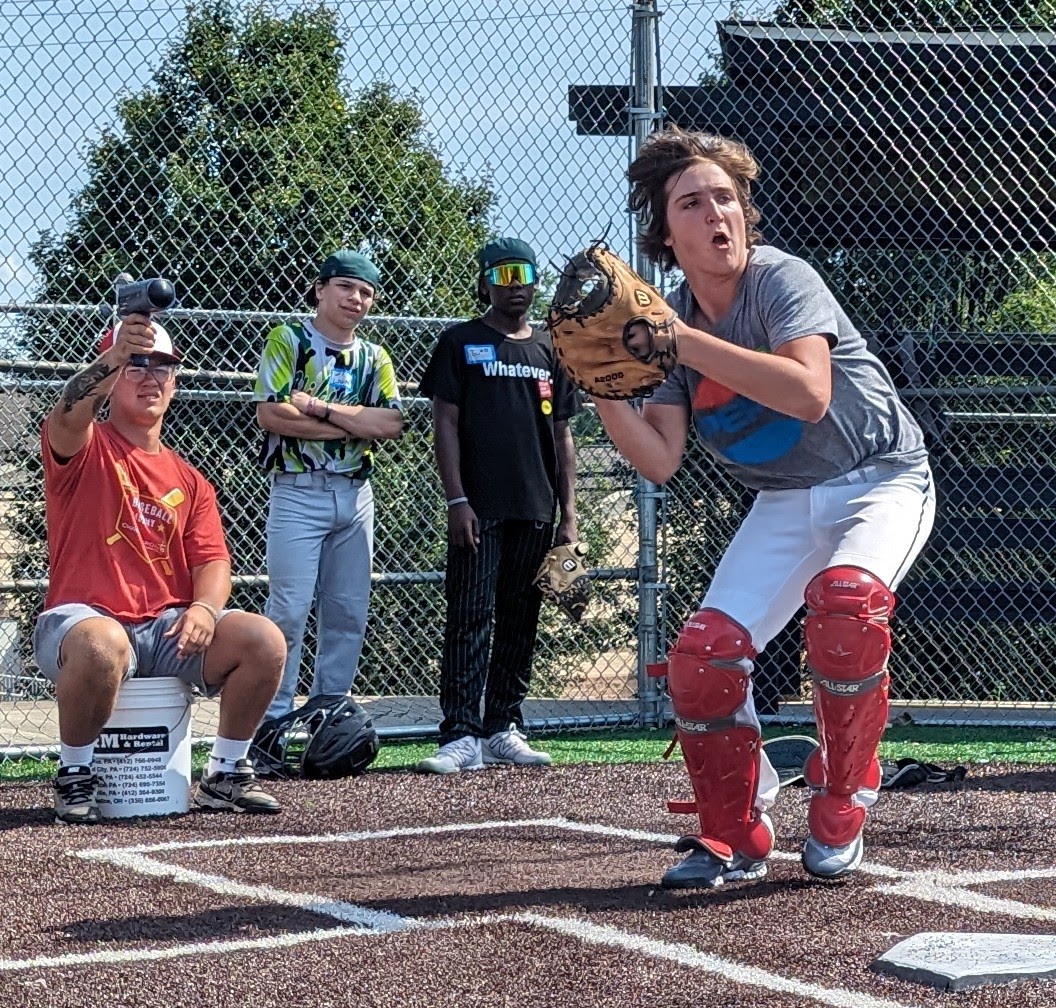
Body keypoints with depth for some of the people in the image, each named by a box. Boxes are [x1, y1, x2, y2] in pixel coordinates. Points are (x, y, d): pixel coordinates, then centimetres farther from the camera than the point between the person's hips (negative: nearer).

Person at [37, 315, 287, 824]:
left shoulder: (189, 480, 18)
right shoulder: (84, 447, 4)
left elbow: (213, 559, 7)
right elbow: (68, 414, -21)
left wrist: (204, 607, -17)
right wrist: (114, 357, -41)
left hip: (169, 628, 5)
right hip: (83, 617, -4)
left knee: (265, 640, -18)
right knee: (101, 646, -40)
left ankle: (226, 774, 1)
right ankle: (74, 778, -15)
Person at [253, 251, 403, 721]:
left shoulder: (374, 357, 14)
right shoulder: (288, 341, 1)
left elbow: (391, 424, -2)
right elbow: (271, 414, -13)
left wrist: (321, 407, -12)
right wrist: (356, 425, -9)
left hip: (355, 495, 5)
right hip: (298, 492, -5)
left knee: (349, 613, 6)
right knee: (289, 609, -9)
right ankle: (273, 719, -4)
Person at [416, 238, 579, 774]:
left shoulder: (550, 350, 15)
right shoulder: (460, 343, 3)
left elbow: (562, 435, 15)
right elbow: (445, 424, -2)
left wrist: (569, 514, 8)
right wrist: (457, 500, -12)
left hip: (535, 510, 5)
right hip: (479, 508, -5)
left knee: (520, 620, 7)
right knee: (470, 618, -9)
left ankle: (503, 729, 14)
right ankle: (461, 736, -12)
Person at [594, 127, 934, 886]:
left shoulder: (782, 281, -21)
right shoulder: (667, 322, -3)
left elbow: (809, 395, -39)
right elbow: (660, 461, -7)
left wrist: (684, 342, -38)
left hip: (880, 480, -6)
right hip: (784, 503, 6)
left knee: (845, 597, -35)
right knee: (703, 655, -10)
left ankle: (840, 813, -14)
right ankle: (734, 839, 10)